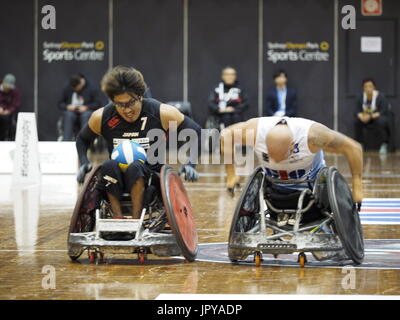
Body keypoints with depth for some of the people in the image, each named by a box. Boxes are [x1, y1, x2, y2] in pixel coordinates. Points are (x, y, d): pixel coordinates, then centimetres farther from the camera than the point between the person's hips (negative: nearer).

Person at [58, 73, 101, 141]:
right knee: (68, 115, -34)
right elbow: (60, 104, 10)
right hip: (71, 111, 2)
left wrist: (86, 107, -17)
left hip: (85, 111, -1)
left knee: (86, 115, -37)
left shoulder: (91, 89, 0)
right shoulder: (67, 89, 6)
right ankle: (66, 142, -41)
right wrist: (67, 107, -11)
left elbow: (97, 103, -2)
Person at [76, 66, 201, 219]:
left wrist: (190, 164, -9)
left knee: (135, 167, -36)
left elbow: (195, 131, 3)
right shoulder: (101, 117, -1)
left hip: (152, 178, -2)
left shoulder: (162, 113, -8)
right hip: (116, 180, 2)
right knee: (109, 166, -33)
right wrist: (84, 164, 1)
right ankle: (118, 219, -37)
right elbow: (82, 139, 19)